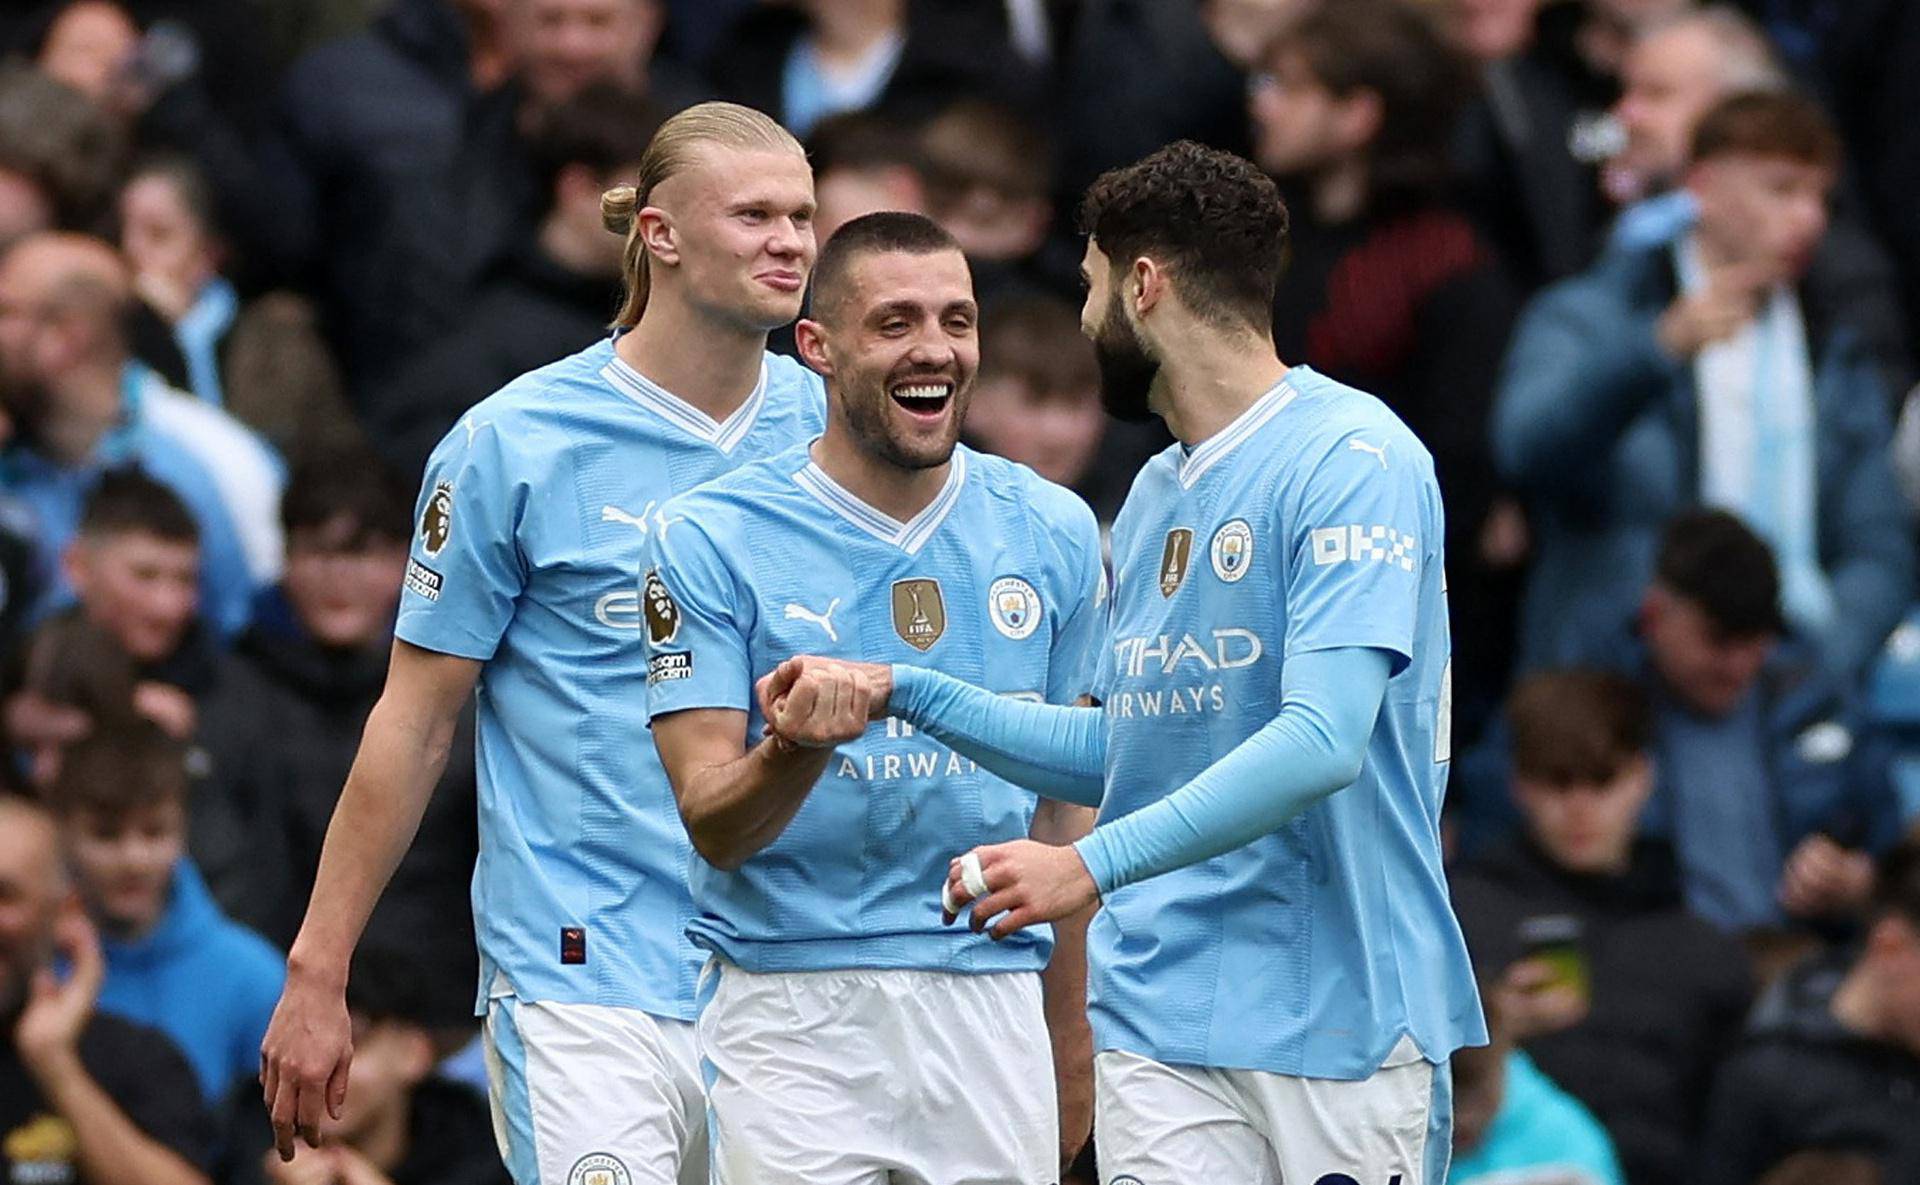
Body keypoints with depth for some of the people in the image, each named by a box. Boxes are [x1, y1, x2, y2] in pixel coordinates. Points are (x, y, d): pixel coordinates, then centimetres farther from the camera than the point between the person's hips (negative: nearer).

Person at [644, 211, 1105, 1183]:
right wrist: (797, 749, -30)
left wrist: (1069, 1045, 16)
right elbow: (714, 826, -8)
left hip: (993, 1010, 3)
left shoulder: (1052, 531, 7)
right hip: (791, 1016, -3)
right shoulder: (711, 540, -4)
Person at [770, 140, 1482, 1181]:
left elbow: (1322, 742, -22)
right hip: (1161, 1013, 6)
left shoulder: (1353, 461, -11)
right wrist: (904, 694, 18)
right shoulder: (1154, 494, 17)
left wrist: (1092, 864, -27)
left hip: (1340, 1015, -6)